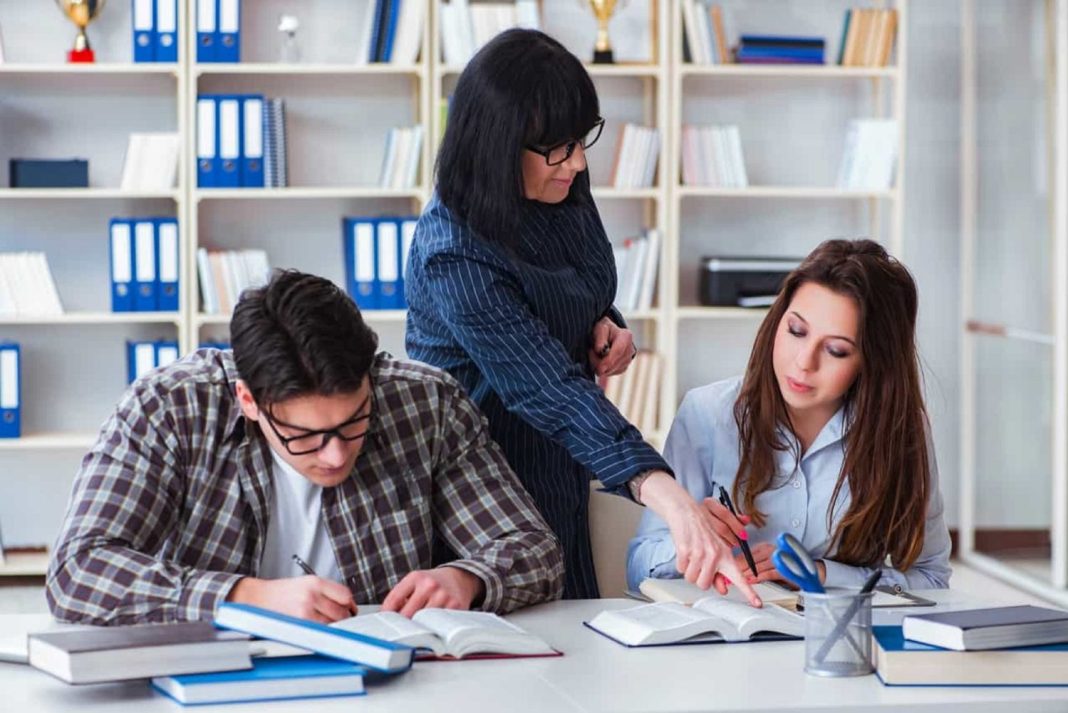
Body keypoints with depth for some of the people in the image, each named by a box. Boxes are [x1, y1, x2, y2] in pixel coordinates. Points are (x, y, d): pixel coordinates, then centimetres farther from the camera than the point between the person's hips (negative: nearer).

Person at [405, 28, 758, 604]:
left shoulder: (562, 191, -5)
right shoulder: (455, 255, -29)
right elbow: (549, 390, -38)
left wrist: (606, 327, -6)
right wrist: (666, 495, -47)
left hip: (558, 469, 8)